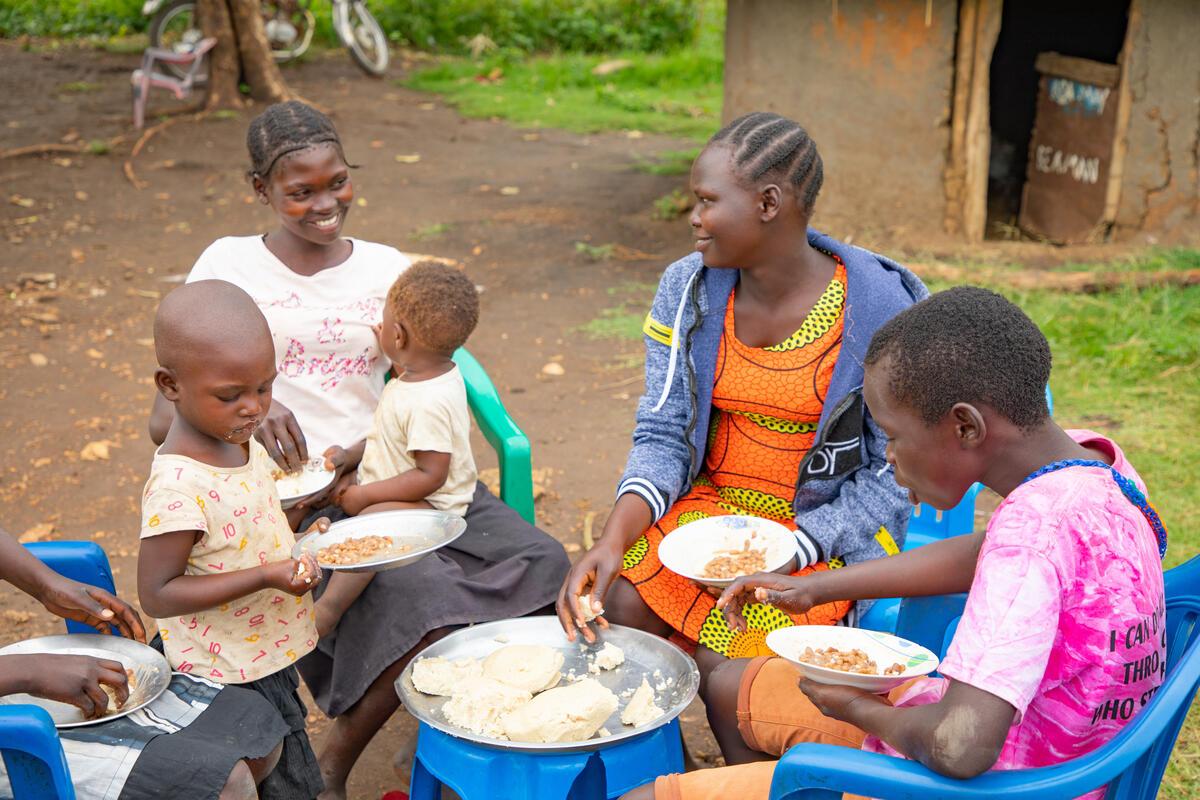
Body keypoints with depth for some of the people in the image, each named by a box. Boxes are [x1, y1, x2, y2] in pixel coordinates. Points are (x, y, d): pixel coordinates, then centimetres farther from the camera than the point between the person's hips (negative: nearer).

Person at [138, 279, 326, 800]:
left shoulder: (240, 441, -1)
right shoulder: (178, 486, -29)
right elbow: (156, 594, -25)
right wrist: (266, 575, -30)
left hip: (269, 655, 8)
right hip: (231, 677, -8)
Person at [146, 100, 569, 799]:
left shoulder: (387, 270, 10)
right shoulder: (229, 266, 1)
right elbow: (167, 418, -2)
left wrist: (355, 466, -10)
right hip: (293, 498, -4)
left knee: (540, 561, -17)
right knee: (421, 601, -30)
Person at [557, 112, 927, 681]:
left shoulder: (880, 309, -14)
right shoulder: (686, 289, -2)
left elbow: (895, 472, -10)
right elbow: (662, 436, -1)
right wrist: (614, 538, -21)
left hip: (823, 532, -4)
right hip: (710, 502, 4)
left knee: (722, 668, -25)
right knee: (605, 611, -21)